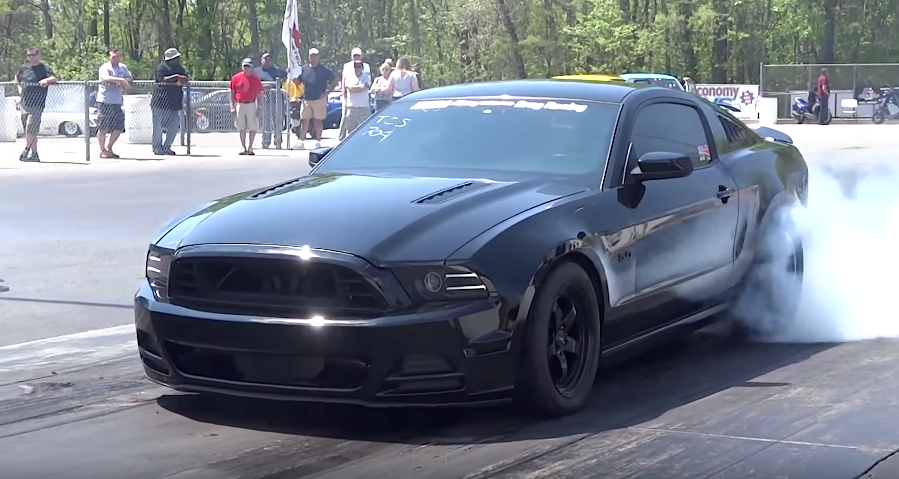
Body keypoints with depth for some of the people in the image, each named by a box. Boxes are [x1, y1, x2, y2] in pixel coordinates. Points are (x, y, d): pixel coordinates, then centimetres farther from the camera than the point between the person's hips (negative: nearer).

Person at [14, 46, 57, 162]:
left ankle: (26, 150, -6)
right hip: (24, 103, 6)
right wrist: (19, 87, 16)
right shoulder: (24, 68, 13)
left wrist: (47, 80, -42)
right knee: (30, 131, 9)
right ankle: (34, 154, 14)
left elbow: (54, 78, -21)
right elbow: (17, 77, 32)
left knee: (31, 129, -15)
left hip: (37, 104, -6)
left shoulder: (45, 69, -5)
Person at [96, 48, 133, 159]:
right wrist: (121, 80, -31)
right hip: (104, 101, -6)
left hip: (117, 102, 6)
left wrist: (124, 81, -11)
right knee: (103, 128, -1)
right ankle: (102, 151, 8)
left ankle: (109, 148, 21)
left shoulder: (123, 67, 12)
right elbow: (106, 78, -27)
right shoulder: (105, 67, -7)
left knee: (119, 127, 6)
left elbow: (131, 79, 11)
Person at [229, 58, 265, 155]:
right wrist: (232, 106, 0)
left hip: (251, 105, -1)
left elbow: (259, 94, 3)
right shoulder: (236, 78, 3)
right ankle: (244, 148, 12)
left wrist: (260, 108, -2)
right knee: (241, 128, 4)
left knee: (253, 127, -2)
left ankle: (250, 148, 8)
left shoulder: (255, 79, 1)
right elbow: (232, 93, 7)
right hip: (239, 105, 1)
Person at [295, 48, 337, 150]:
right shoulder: (304, 68, 7)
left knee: (318, 120, 3)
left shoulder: (324, 70, -2)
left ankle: (318, 141, 10)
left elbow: (334, 80, 1)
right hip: (306, 99, 3)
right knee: (304, 120, 2)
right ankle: (301, 141, 4)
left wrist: (327, 91, -6)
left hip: (319, 99, -3)